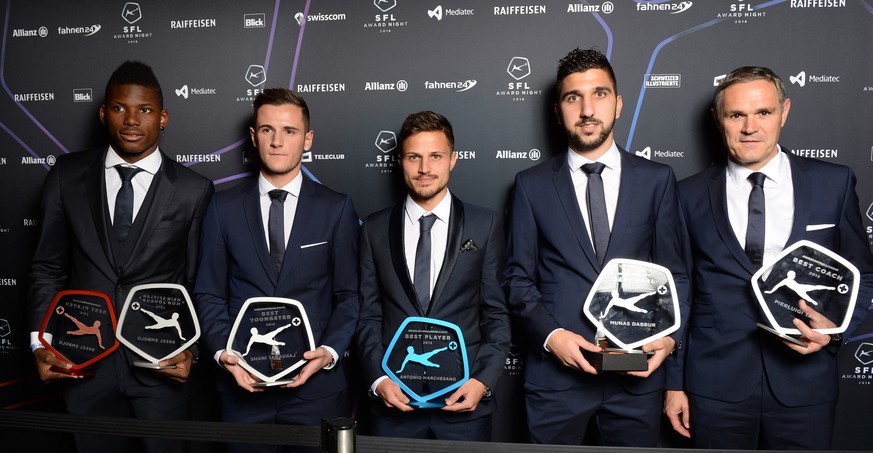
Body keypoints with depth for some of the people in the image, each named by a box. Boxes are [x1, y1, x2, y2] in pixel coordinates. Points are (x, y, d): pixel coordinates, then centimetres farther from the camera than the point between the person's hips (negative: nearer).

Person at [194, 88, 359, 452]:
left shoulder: (336, 208, 0)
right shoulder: (224, 207, 4)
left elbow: (348, 295, 0)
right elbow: (209, 294, 5)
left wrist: (329, 351, -14)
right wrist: (223, 352, -10)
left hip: (316, 383, -1)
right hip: (243, 383, 1)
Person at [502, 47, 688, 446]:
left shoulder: (657, 180, 5)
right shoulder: (532, 185, 3)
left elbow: (673, 273, 8)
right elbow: (517, 276, 2)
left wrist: (670, 335, -8)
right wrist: (551, 334, -12)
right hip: (555, 373, -1)